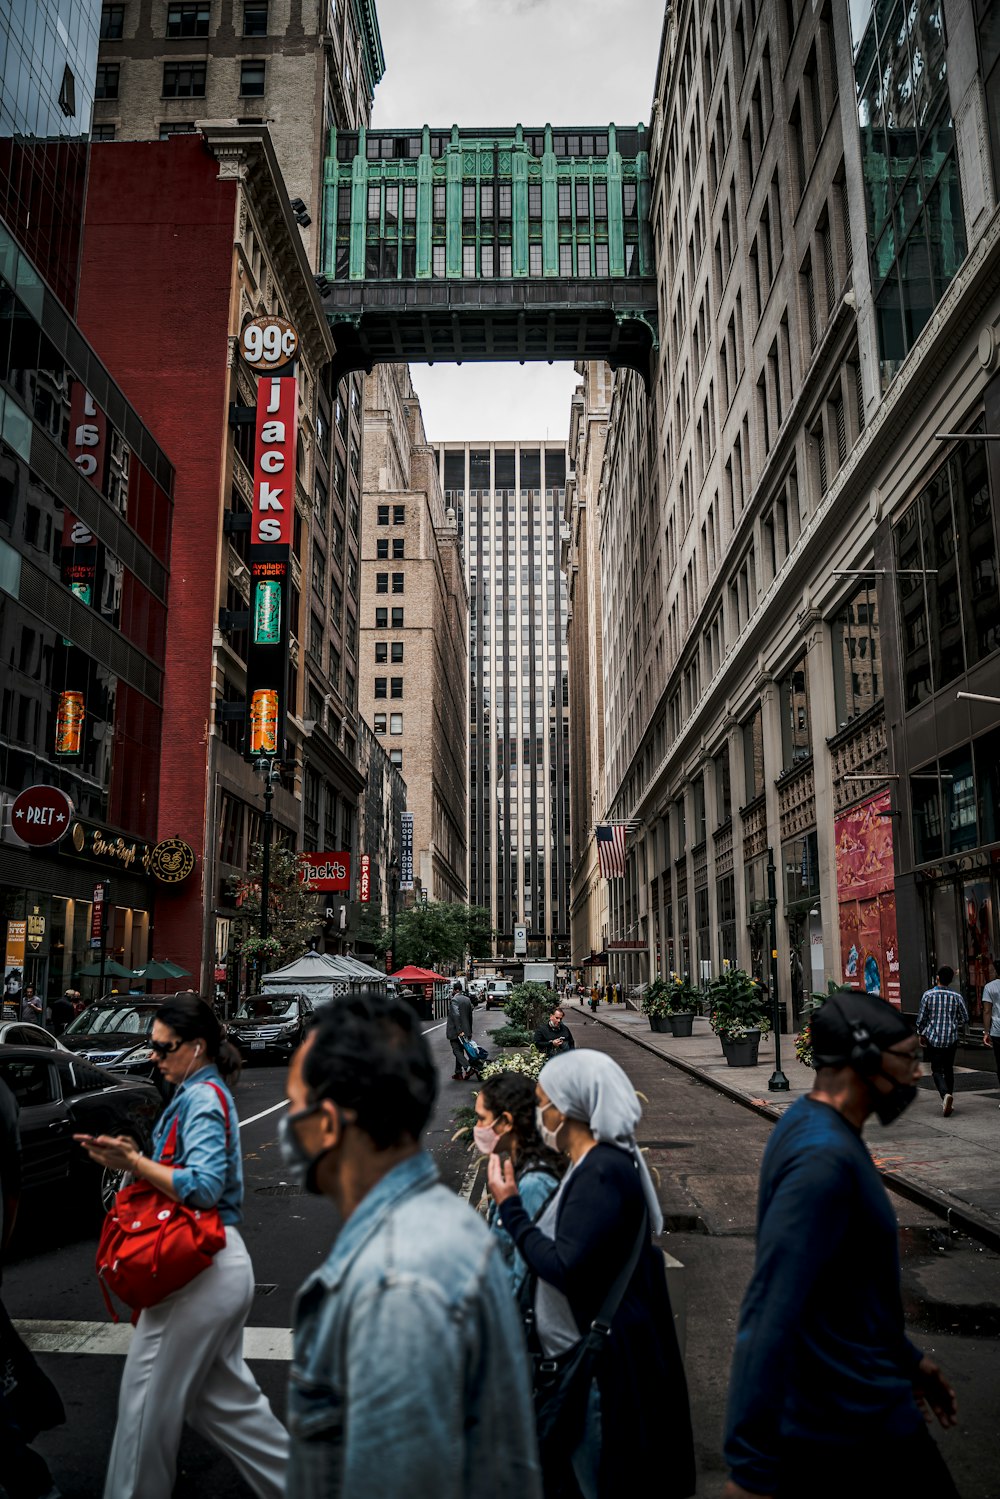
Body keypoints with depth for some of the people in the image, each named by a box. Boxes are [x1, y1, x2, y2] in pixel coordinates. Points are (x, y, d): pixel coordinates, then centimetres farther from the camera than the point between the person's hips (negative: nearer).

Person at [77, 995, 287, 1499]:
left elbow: (203, 1187, -25)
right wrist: (130, 1157, 3)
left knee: (149, 1395, 6)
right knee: (220, 1396, 18)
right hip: (213, 1266, 10)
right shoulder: (200, 1093, 13)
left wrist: (133, 1162, -18)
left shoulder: (203, 1098, -17)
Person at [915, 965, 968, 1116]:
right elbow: (965, 1019, 2)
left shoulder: (928, 995, -8)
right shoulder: (957, 996, -5)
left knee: (937, 1070, 3)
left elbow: (921, 1018, -3)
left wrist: (921, 1034, 12)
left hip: (933, 1038, -2)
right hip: (951, 1039, 2)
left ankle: (945, 1094, -23)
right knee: (949, 1069, 16)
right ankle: (949, 1101, 21)